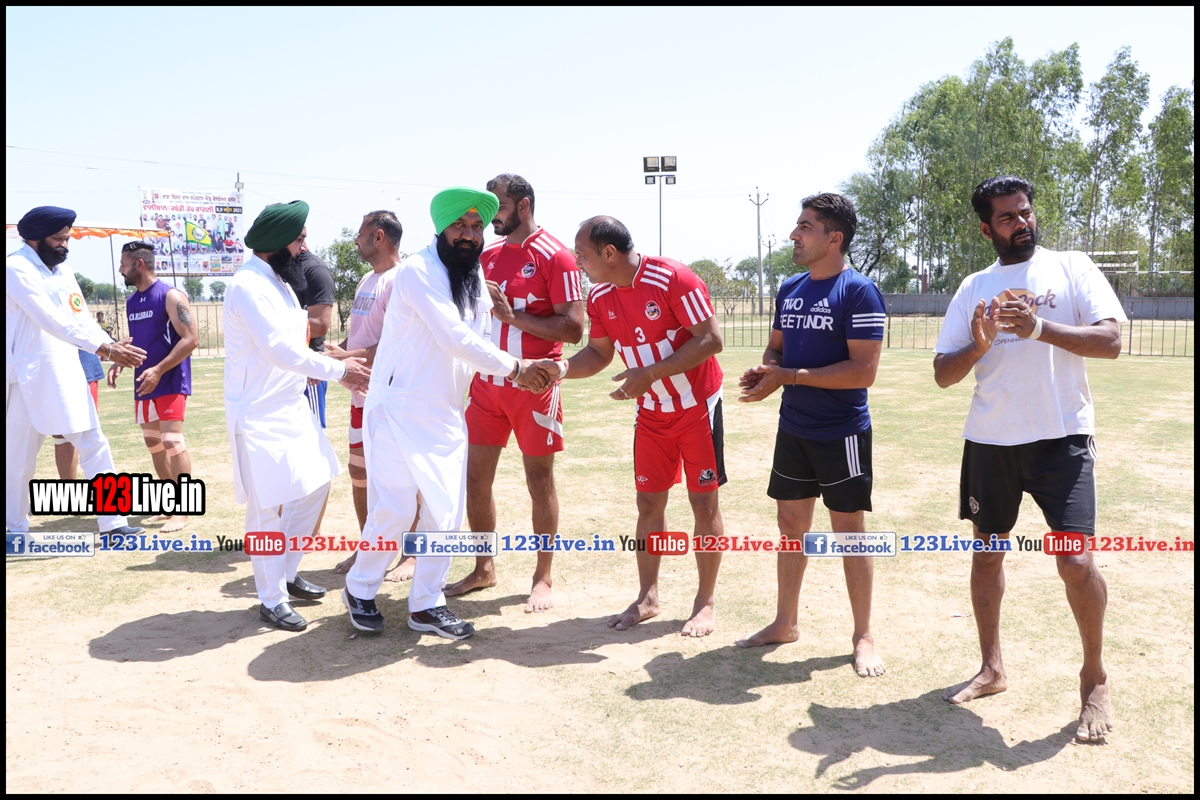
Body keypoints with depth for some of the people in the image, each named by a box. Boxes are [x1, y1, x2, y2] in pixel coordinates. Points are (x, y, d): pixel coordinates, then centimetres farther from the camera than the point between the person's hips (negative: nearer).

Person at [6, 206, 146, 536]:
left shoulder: (63, 273, 12)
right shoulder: (16, 268, -13)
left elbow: (83, 319, 7)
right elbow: (52, 320, -23)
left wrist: (112, 346, -11)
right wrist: (105, 349, -28)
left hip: (68, 376, 7)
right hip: (29, 378, -7)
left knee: (95, 447, 5)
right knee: (19, 459, 4)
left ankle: (112, 522, 10)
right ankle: (16, 530, 20)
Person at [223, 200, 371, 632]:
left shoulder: (278, 282, 13)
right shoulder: (248, 284, -17)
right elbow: (279, 349, -24)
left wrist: (340, 369, 1)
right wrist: (338, 370, -17)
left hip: (292, 405, 10)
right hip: (259, 413, -10)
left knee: (314, 485, 15)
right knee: (269, 506, -3)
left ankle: (287, 573, 29)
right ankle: (272, 600, 9)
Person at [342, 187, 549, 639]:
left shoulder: (476, 277, 10)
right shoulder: (419, 272, -15)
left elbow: (478, 341, 12)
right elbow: (455, 339, -23)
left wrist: (516, 373, -5)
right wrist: (514, 367, -17)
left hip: (446, 414, 7)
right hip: (399, 410, -7)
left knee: (447, 512, 5)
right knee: (396, 509, -7)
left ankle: (426, 604, 19)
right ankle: (360, 589, 18)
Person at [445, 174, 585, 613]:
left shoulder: (555, 257, -9)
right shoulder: (486, 254, 11)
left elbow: (573, 328, -16)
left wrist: (514, 315, -20)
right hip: (487, 383, 6)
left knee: (539, 480, 4)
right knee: (474, 477, 7)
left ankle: (543, 578, 17)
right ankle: (484, 569, 24)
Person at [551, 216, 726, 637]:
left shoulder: (673, 279, -22)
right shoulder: (600, 297, -2)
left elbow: (710, 340, -23)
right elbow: (598, 353, 7)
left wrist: (649, 374, -29)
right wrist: (563, 367, -14)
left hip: (697, 408, -5)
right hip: (651, 413, 6)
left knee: (704, 502, 2)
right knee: (649, 503, 8)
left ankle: (706, 602, 15)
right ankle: (647, 597, 22)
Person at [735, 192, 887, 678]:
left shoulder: (859, 292, -15)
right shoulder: (790, 290, 8)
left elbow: (863, 371, -21)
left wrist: (789, 376, -21)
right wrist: (763, 372, -7)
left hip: (841, 433, -7)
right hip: (793, 429, 7)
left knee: (848, 530, 3)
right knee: (791, 525, 14)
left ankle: (863, 636, 18)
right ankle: (786, 622, 29)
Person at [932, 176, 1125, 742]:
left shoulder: (1071, 267, 2)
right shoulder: (974, 288, 9)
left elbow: (1111, 340, -10)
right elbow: (943, 374, 5)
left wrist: (1040, 328, -23)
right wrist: (978, 346, -15)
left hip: (1061, 438, -4)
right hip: (989, 440, 4)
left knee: (1076, 563, -11)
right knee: (987, 552, 13)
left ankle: (1094, 680, 13)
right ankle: (992, 669, 30)